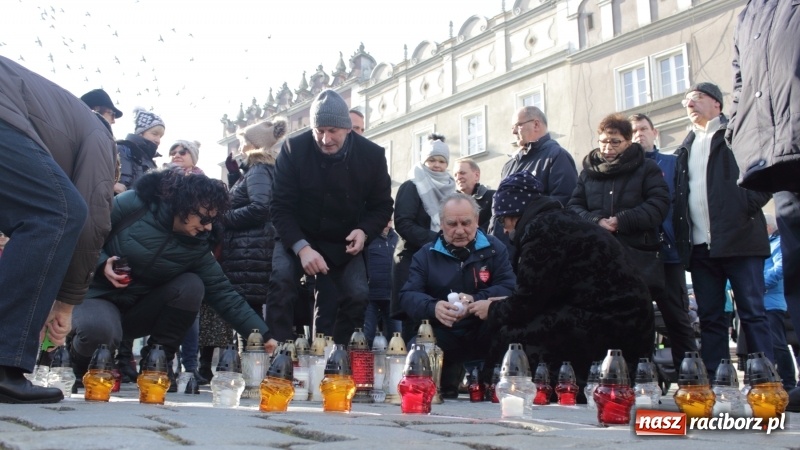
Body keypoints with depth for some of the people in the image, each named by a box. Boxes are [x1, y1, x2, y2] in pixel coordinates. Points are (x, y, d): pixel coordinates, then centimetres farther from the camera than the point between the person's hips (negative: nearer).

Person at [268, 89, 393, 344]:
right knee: (281, 281, -26)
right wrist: (302, 247, -30)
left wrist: (364, 231, -21)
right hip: (298, 238, -1)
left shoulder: (372, 155, -11)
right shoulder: (293, 149, -16)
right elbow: (281, 207, -15)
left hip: (344, 243, 2)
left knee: (358, 295, -14)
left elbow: (382, 206, 0)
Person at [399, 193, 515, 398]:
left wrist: (475, 301, -26)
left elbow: (510, 288, -6)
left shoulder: (494, 249, 8)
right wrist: (433, 307, -27)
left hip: (486, 338, 0)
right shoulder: (426, 254, 10)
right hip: (442, 339, 0)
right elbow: (408, 296, -3)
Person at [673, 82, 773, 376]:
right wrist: (680, 239, 7)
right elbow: (677, 197, 19)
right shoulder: (684, 150, 22)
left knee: (752, 314, -4)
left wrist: (747, 206, -17)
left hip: (739, 240, -5)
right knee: (710, 318, 5)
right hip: (700, 246, 5)